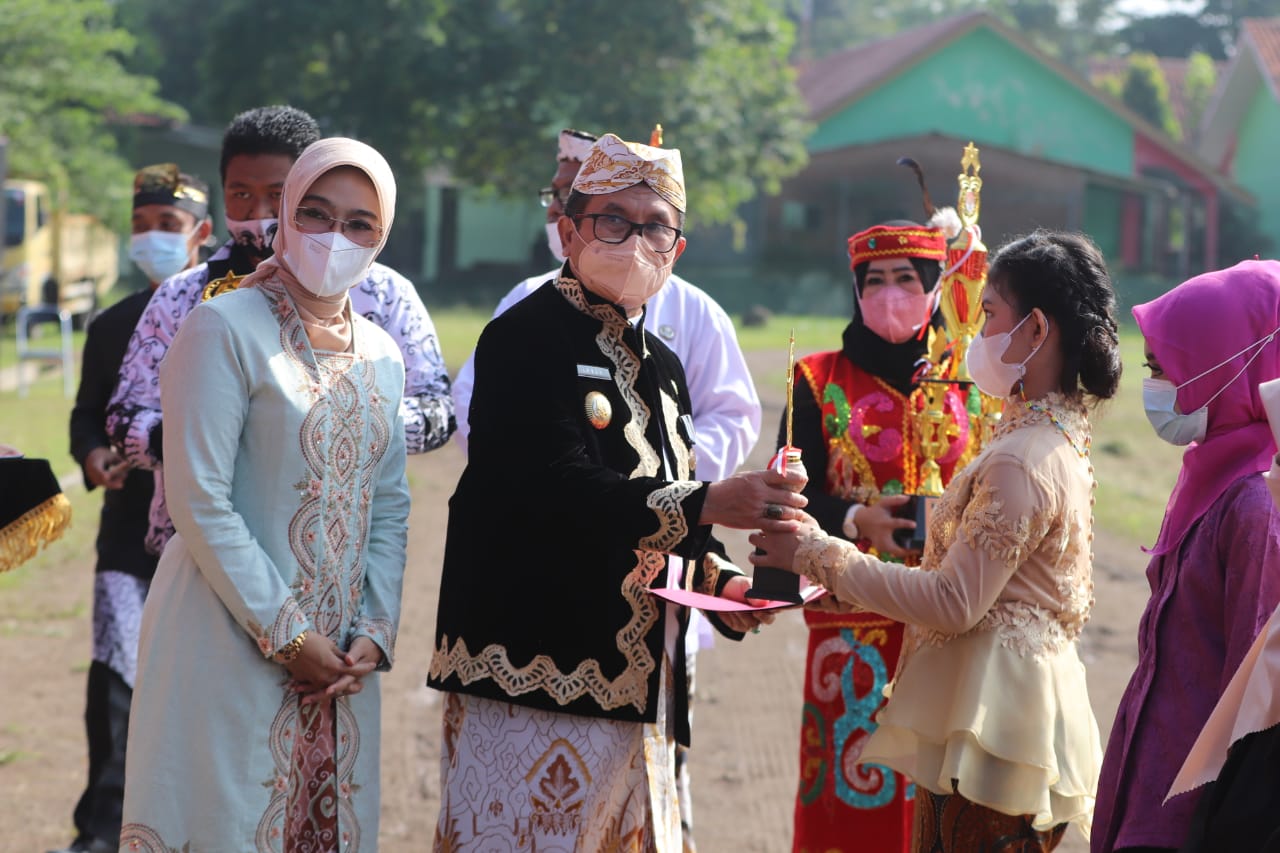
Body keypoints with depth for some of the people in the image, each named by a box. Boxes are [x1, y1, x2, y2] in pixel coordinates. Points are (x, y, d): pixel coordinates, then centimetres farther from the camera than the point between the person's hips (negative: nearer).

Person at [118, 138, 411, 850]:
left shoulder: (382, 357, 13)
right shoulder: (227, 330, -8)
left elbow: (389, 508, 13)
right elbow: (200, 502, -14)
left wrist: (375, 631, -2)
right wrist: (286, 634, -14)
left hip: (342, 657, 6)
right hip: (233, 650, -6)